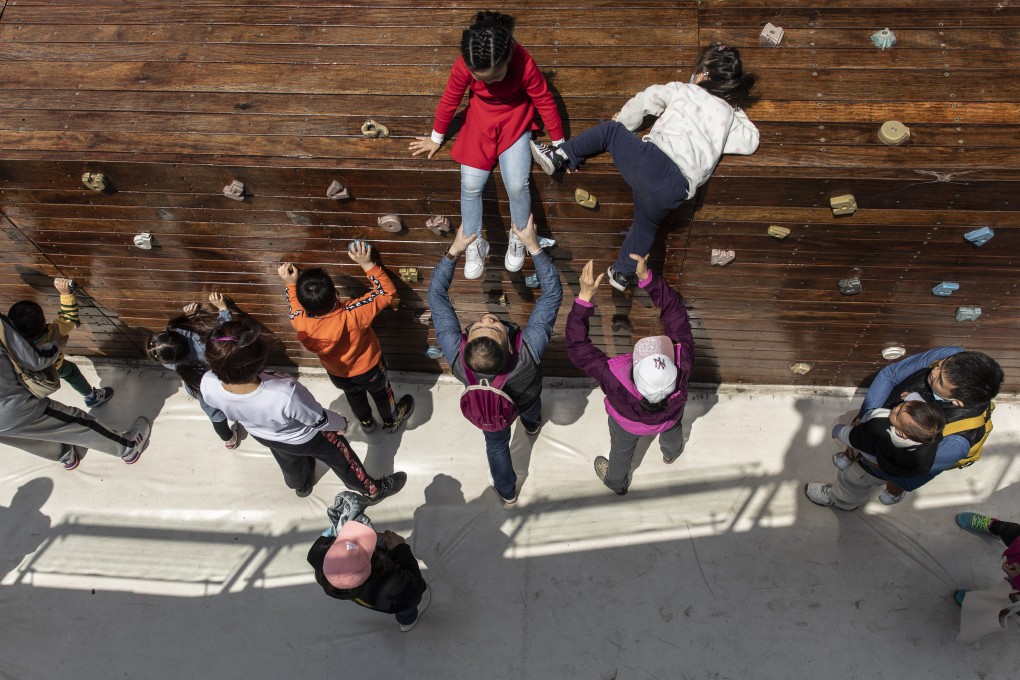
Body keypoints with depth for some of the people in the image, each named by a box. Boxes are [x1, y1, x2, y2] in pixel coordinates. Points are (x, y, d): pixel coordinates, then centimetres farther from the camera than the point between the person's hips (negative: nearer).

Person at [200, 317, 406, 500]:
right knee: (342, 461, 27)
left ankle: (301, 486, 73)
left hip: (260, 435, 5)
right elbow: (321, 420, -26)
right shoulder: (286, 394, -49)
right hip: (305, 438, -5)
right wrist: (341, 423, -6)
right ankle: (373, 489, 55)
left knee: (290, 462, 39)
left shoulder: (208, 386, -35)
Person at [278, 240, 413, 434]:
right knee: (381, 393, 30)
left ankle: (365, 422, 64)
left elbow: (296, 308, -5)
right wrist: (367, 264, -33)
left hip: (337, 374, 4)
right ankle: (392, 421, 58)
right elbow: (387, 292, -33)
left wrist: (291, 284, -11)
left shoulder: (301, 323, -33)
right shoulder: (352, 315, -45)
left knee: (354, 395, 36)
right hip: (367, 369, -3)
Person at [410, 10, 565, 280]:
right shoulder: (464, 66, -26)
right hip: (479, 120, 2)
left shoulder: (524, 63, -31)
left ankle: (518, 238, 10)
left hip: (515, 120, -1)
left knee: (517, 185, -19)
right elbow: (449, 99, -8)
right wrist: (436, 138, 5)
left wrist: (559, 142, -5)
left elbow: (544, 101, -16)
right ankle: (474, 244, 9)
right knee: (471, 185, -13)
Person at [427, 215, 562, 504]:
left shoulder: (456, 356, -48)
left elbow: (436, 296, -36)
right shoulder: (529, 353, -51)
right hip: (525, 396, 0)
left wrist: (454, 250, -40)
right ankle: (532, 424, 75)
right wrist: (533, 245, -45)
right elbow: (553, 293, -42)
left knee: (497, 445, 31)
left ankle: (507, 491, 59)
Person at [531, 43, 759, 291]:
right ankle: (623, 274, 38)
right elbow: (751, 143, 27)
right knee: (646, 225, 28)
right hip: (675, 188, 3)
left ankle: (561, 156, 10)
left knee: (610, 130, 18)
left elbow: (646, 99, 14)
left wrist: (623, 123, 29)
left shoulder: (684, 90, 17)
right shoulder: (730, 116, 23)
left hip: (654, 158, -3)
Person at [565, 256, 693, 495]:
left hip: (628, 424, -2)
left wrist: (585, 296, -49)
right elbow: (675, 311, -40)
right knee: (672, 430, 39)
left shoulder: (616, 382, -51)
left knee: (622, 450, 33)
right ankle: (671, 453, 75)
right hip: (669, 419, 2)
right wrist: (647, 277, -47)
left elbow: (577, 347, -43)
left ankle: (616, 482, 67)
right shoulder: (682, 367, -47)